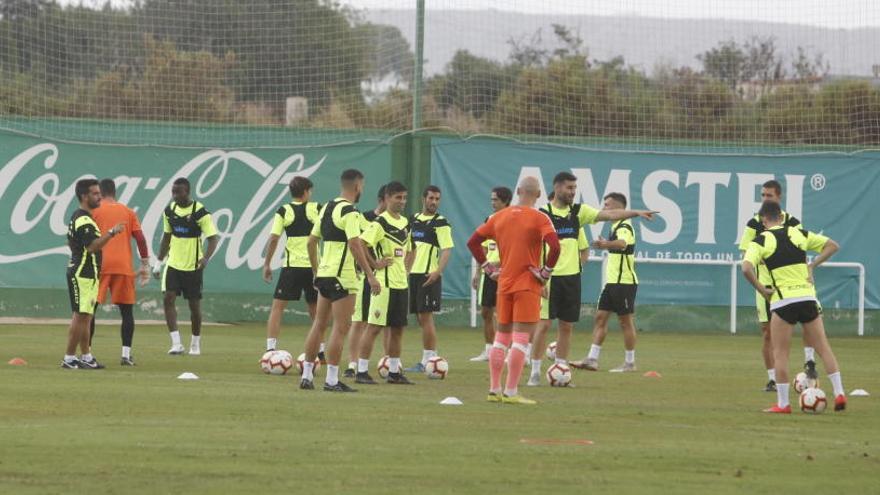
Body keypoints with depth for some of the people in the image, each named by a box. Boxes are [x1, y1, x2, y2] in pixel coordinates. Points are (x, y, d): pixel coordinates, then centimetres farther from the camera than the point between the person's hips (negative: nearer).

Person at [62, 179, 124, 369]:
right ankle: (69, 358, -6)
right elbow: (92, 246, -27)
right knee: (81, 316, -8)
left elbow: (71, 244, 25)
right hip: (83, 274, -11)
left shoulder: (78, 217, 16)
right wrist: (111, 232, -30)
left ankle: (85, 357, 17)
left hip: (85, 274, 11)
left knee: (84, 317, 13)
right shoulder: (83, 220, -17)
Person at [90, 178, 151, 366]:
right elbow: (140, 239, 5)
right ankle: (126, 354, -1)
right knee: (127, 311, 7)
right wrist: (145, 265, 8)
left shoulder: (94, 211, 4)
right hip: (123, 266, 2)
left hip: (100, 266, -2)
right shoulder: (128, 212, 11)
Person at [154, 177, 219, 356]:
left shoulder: (200, 212, -13)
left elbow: (213, 238, -13)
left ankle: (195, 344, 24)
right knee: (168, 298, -14)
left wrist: (206, 257, -30)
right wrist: (159, 261, 14)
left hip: (193, 266, -4)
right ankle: (176, 343, -14)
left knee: (194, 304, 6)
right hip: (173, 264, 4)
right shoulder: (169, 211, 3)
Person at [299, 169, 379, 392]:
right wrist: (370, 275, -20)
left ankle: (307, 375, 16)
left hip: (323, 274, 9)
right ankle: (332, 380, -5)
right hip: (342, 277, -8)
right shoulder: (350, 212, -13)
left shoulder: (326, 208, 13)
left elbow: (311, 242, 17)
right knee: (340, 328, -4)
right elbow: (355, 245, -22)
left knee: (319, 325, 14)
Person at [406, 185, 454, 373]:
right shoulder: (414, 220, 14)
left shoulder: (440, 223, -6)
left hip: (429, 276, -7)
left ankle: (429, 359, -6)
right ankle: (426, 360, 15)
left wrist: (438, 272, -24)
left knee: (426, 317, -9)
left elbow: (447, 250, -13)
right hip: (414, 273, 7)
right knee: (420, 318, 9)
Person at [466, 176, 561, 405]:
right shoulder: (539, 219, -9)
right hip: (528, 285, -5)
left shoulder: (499, 217, 7)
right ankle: (511, 392, -8)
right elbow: (554, 247, -23)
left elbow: (473, 242, 10)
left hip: (504, 283, 5)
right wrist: (545, 272, -11)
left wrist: (489, 268, 11)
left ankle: (494, 390, 14)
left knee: (501, 338, 14)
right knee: (521, 339, -4)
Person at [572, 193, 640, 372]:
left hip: (624, 282, -10)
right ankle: (592, 359, 4)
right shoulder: (616, 227, 14)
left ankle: (630, 363, 5)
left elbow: (622, 243, -40)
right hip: (612, 282, 10)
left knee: (626, 322, -2)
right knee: (600, 318, 5)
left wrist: (606, 244, -57)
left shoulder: (625, 227, -17)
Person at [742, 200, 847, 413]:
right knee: (823, 348, 11)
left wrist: (761, 289, -7)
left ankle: (783, 403, 4)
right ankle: (839, 393, 5)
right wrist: (812, 265, 9)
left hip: (782, 300, -3)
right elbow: (833, 246, 12)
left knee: (780, 353, 5)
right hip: (808, 297, 3)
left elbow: (746, 268, -19)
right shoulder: (799, 234, 8)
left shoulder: (761, 241, -3)